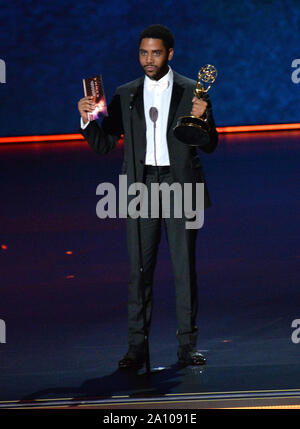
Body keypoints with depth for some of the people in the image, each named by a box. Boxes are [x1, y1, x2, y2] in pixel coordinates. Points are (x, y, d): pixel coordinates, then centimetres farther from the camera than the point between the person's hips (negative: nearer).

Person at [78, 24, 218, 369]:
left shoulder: (191, 92, 3)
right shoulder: (125, 95, 9)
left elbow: (209, 145, 1)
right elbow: (104, 145, 7)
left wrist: (202, 118, -19)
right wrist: (87, 120, -12)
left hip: (180, 185, -1)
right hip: (140, 186, 2)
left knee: (185, 266, -1)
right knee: (140, 268, 0)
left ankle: (187, 345, 5)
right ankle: (137, 346, 3)